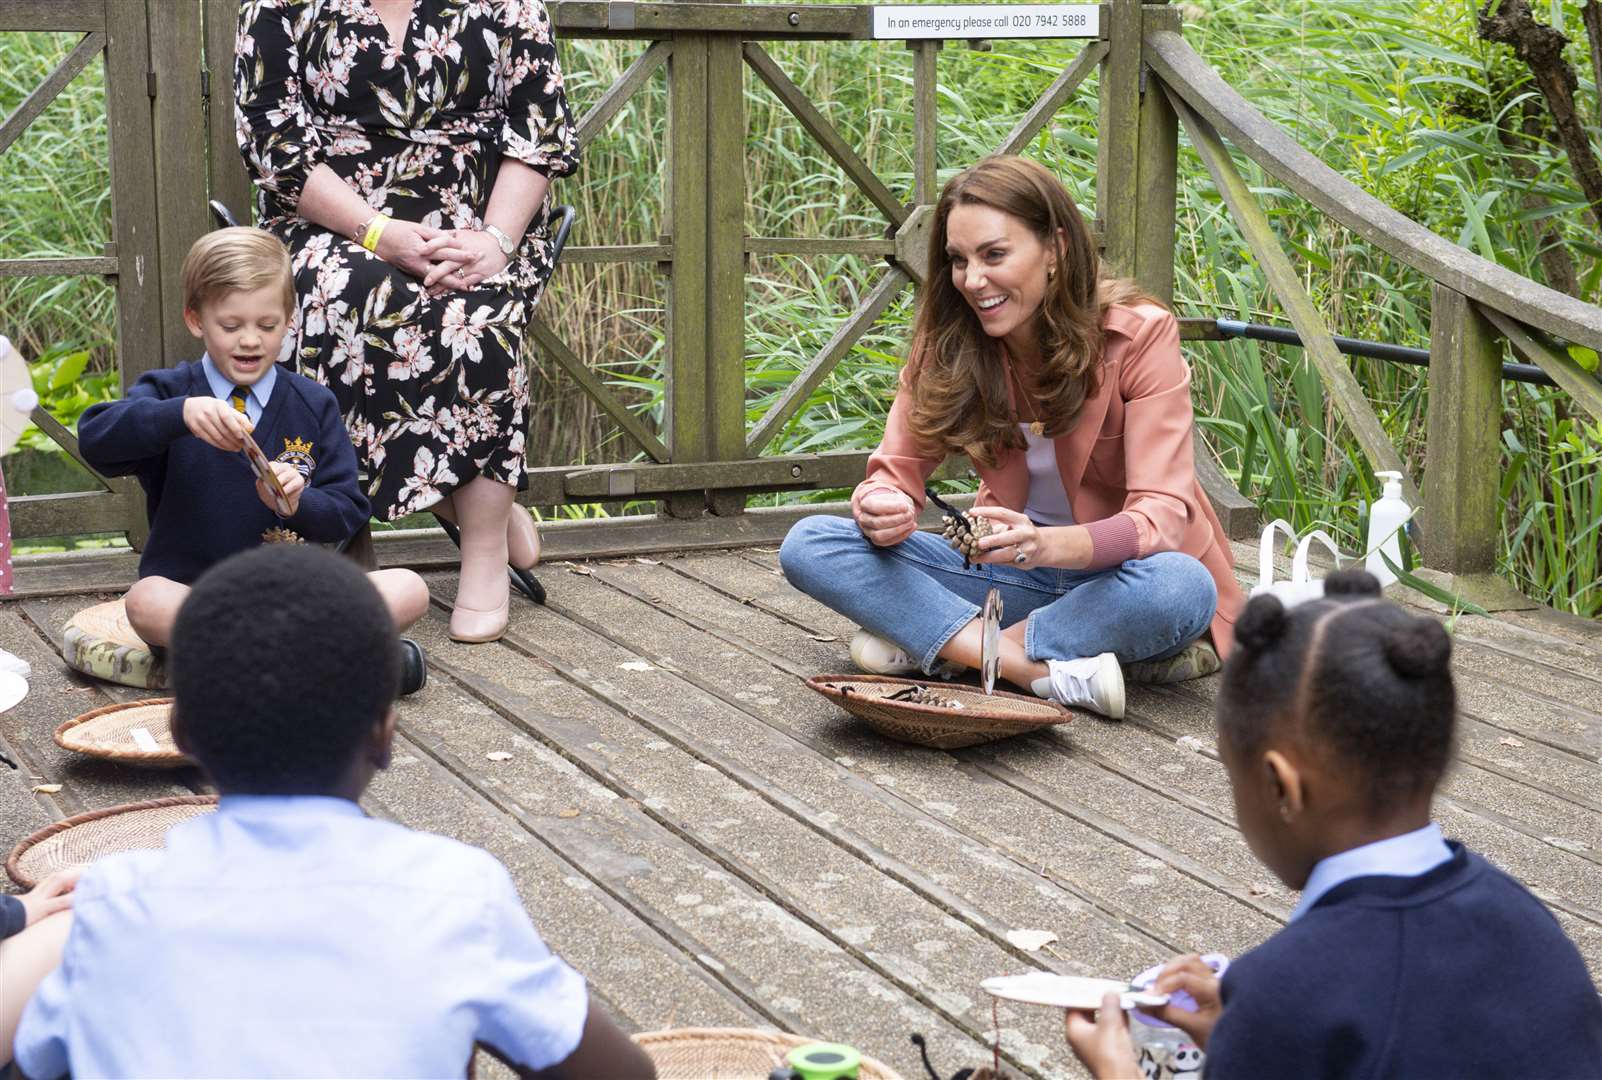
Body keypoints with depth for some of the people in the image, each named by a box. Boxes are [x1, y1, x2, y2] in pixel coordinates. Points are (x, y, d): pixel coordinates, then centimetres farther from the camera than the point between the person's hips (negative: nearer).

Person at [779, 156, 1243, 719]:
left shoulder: (1140, 334, -17)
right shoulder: (946, 342, -6)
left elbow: (1165, 514, -24)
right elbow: (896, 472, -5)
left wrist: (1051, 543, -45)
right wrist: (882, 512, -32)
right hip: (1013, 571, 3)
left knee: (1183, 587, -39)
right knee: (807, 545, -18)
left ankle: (932, 643, -26)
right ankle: (1050, 669, -30)